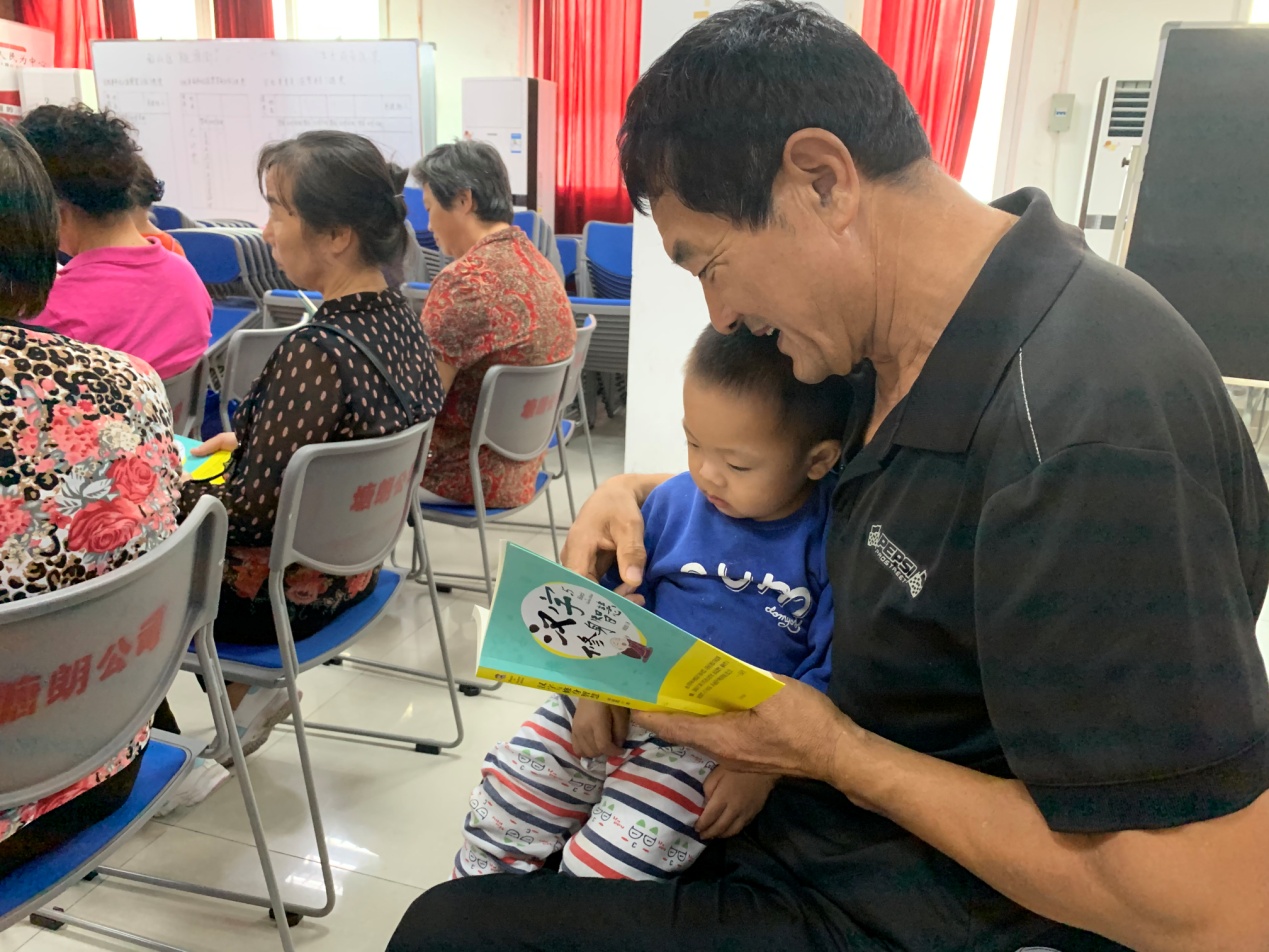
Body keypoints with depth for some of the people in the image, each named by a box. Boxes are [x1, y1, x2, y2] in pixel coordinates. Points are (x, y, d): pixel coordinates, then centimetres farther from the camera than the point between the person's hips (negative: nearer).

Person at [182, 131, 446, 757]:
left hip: (284, 597, -8)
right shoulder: (399, 316, -5)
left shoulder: (317, 353, -31)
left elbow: (251, 509, -24)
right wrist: (247, 439, 10)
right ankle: (249, 694, 23)